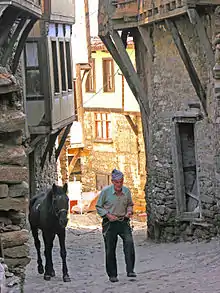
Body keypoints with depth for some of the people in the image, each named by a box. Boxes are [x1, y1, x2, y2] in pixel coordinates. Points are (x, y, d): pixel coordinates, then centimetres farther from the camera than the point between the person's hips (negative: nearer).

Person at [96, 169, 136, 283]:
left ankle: (130, 270, -20)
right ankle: (112, 275, 14)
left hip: (124, 222, 2)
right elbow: (98, 207, 1)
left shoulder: (126, 191, 1)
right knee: (110, 249, 2)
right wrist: (107, 214, -14)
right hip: (110, 223, -2)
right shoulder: (105, 191, -8)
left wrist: (129, 211, -4)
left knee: (129, 242, -21)